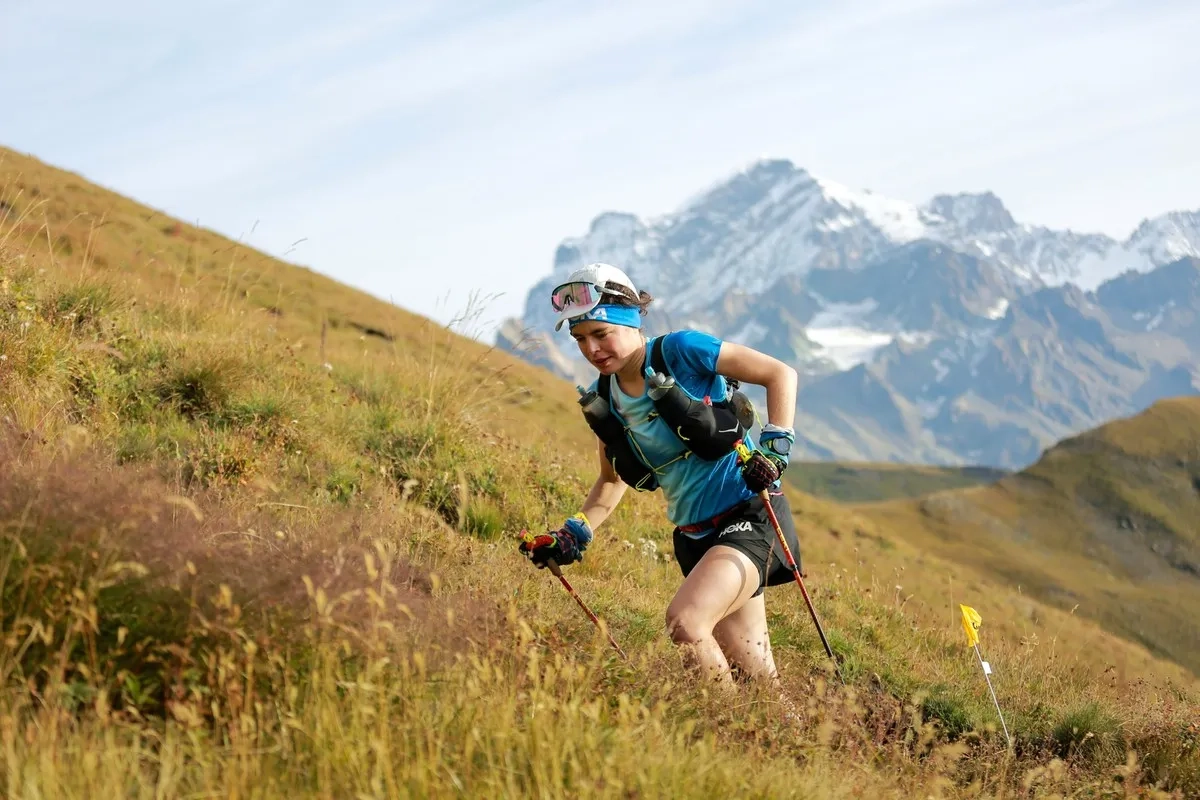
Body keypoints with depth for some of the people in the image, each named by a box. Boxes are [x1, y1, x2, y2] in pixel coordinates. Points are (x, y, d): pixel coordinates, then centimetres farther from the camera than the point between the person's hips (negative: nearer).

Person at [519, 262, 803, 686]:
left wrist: (774, 447, -21)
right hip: (695, 536, 7)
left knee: (684, 620, -27)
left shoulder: (680, 350, -13)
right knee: (752, 674, 6)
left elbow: (781, 373, -10)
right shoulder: (603, 401, 4)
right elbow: (612, 480, 20)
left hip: (750, 514, -7)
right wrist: (574, 534, 6)